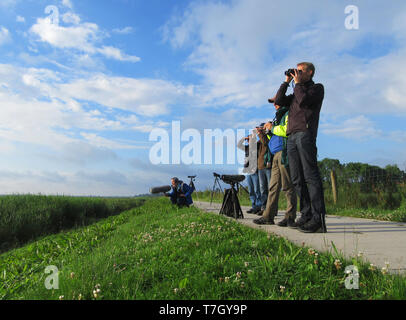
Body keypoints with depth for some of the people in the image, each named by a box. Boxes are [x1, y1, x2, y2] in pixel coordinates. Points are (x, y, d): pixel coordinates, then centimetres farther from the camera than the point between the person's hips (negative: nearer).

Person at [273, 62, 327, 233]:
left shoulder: (317, 88, 11)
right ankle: (306, 215, 4)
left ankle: (318, 219, -15)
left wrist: (297, 83, 5)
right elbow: (278, 101, 18)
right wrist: (287, 82, 19)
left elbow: (303, 100, -8)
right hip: (291, 137, 7)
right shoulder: (296, 92, 30)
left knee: (310, 176, -14)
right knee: (297, 179, 1)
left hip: (305, 134, -7)